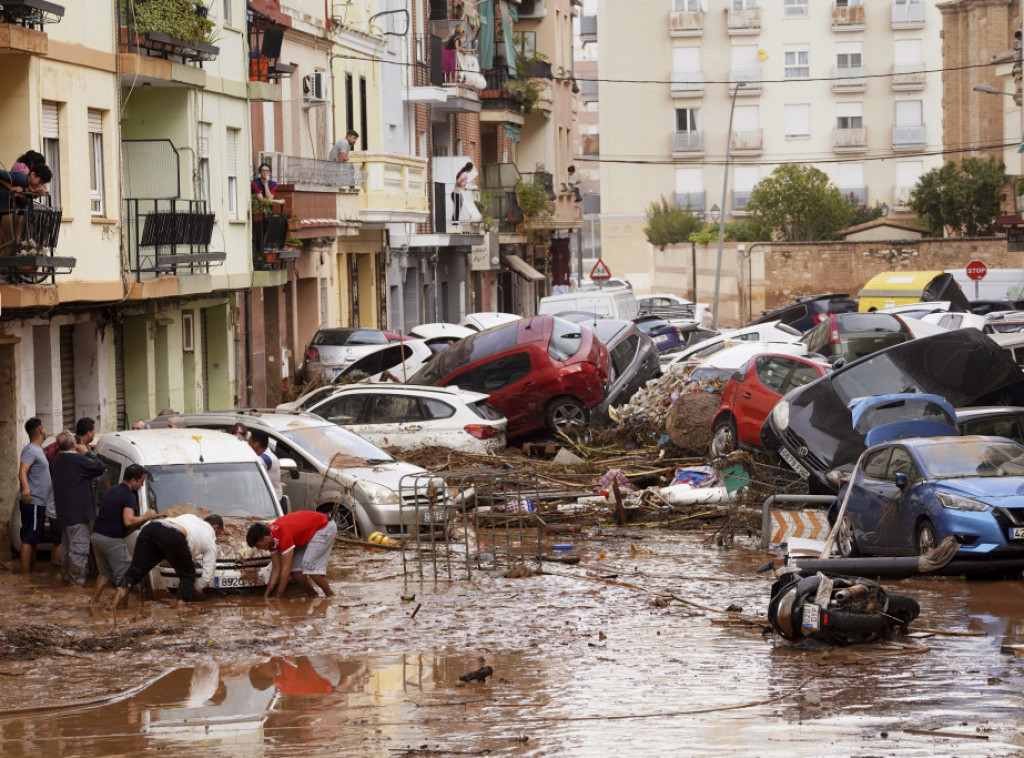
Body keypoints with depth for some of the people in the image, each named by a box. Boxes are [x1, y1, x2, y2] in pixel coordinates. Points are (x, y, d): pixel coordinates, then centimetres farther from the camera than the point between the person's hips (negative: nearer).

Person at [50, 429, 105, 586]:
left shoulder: (57, 461, 8)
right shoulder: (79, 460, -18)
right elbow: (100, 467, -13)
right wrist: (87, 453, -1)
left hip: (63, 512, 9)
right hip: (79, 513, -9)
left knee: (66, 547, 18)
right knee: (79, 548, -6)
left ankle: (66, 577, 26)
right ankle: (78, 581, -8)